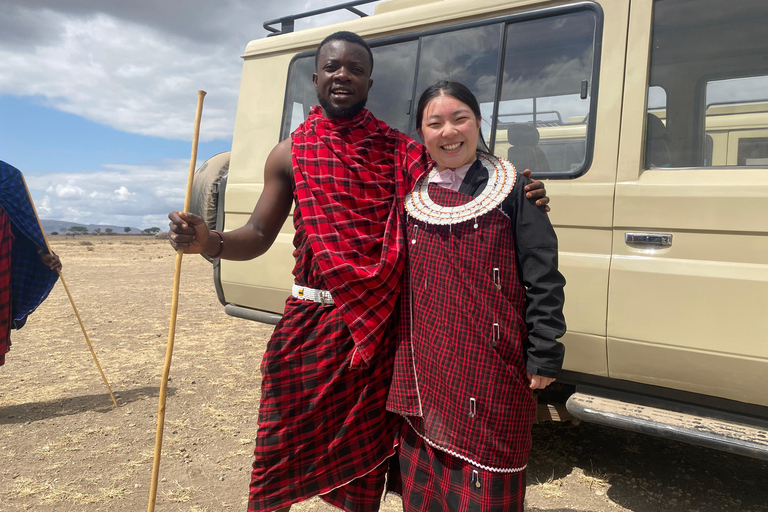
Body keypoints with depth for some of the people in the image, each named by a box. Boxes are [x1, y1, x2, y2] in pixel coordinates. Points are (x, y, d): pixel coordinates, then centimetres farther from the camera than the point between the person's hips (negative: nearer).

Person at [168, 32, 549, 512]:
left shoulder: (401, 151, 4)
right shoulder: (291, 154, 5)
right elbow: (259, 235, 5)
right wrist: (208, 241, -15)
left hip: (379, 327, 0)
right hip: (311, 324, 0)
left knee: (364, 453, 15)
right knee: (283, 452, 8)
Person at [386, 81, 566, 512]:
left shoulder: (513, 188, -4)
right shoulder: (413, 196, 9)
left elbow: (544, 280, -6)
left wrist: (544, 357, -9)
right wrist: (394, 354, 19)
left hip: (492, 367, -4)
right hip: (425, 367, 4)